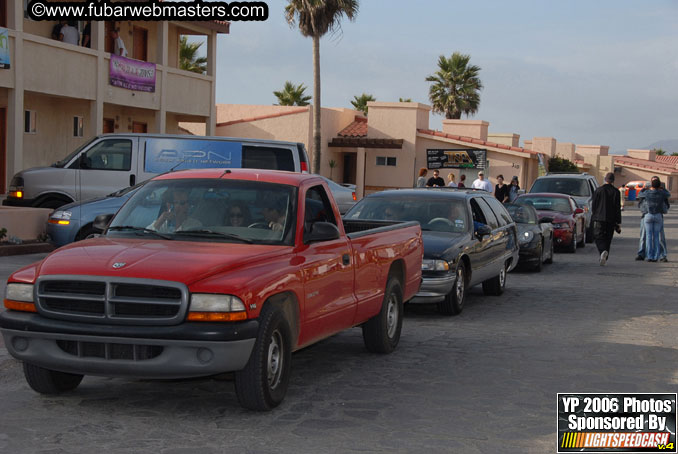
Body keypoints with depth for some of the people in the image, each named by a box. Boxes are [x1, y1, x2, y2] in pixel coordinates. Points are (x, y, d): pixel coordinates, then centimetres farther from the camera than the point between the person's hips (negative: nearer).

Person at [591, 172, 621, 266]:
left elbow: (593, 206, 2)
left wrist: (593, 218, 14)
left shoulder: (598, 190, -1)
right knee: (607, 239, 10)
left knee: (599, 237, 0)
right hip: (611, 219, 1)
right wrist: (618, 223, 3)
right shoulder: (616, 192, -1)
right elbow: (618, 208, 0)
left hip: (599, 219, -1)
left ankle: (603, 251, -27)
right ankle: (604, 258, 9)